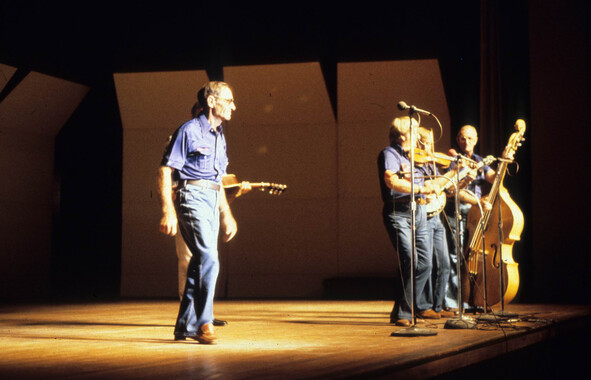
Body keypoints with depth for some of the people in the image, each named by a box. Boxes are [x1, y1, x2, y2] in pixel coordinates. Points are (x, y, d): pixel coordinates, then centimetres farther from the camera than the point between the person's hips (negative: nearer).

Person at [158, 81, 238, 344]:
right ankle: (203, 324, -16)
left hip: (212, 202, 9)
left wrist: (226, 214, 25)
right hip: (193, 196, -9)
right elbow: (165, 170, -10)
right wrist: (168, 211, -18)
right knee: (209, 259, -19)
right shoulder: (189, 130, -6)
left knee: (201, 262, 9)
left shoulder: (219, 137, 20)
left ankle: (185, 326, 16)